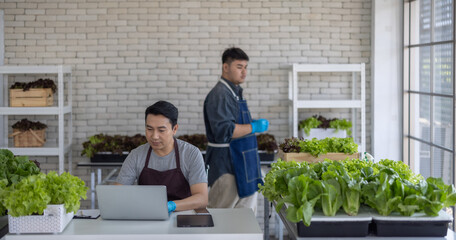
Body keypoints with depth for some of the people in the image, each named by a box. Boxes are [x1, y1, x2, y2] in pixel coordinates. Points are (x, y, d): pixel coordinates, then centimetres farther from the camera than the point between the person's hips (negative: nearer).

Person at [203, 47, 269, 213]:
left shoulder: (235, 92, 16)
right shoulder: (219, 95, -16)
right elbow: (224, 131, -26)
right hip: (227, 166, -10)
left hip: (243, 165, 10)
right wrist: (254, 127, -19)